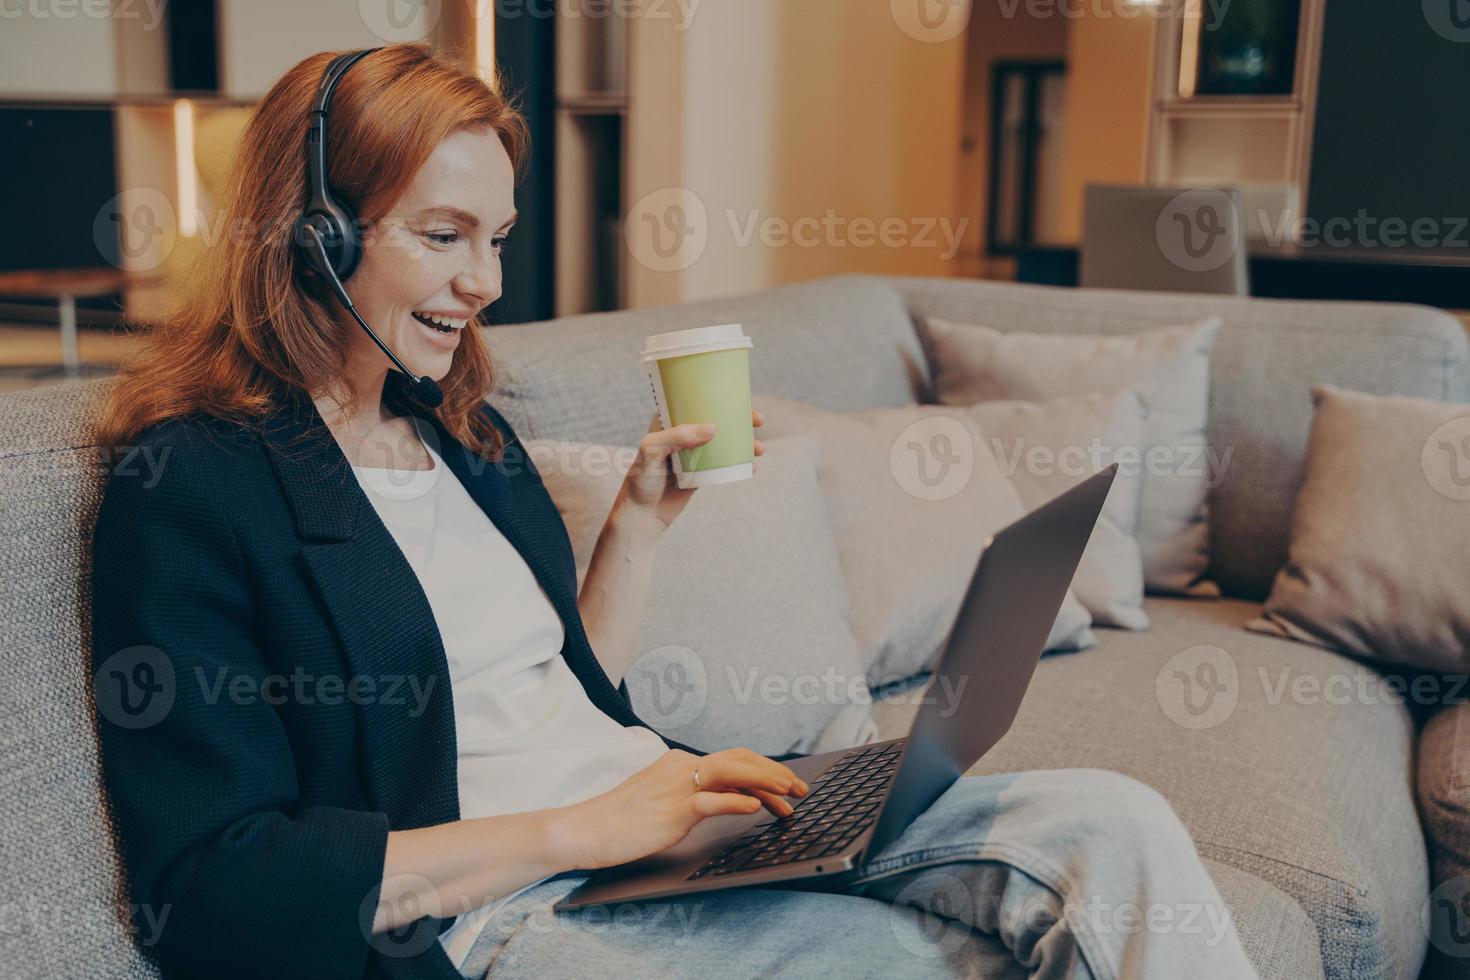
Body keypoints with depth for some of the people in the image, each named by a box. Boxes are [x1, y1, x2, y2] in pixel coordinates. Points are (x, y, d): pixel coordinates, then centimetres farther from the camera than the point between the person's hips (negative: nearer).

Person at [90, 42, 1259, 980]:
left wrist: (643, 514, 8)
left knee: (1111, 825, -12)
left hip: (669, 813, 7)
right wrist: (583, 828, -18)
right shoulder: (191, 486, -8)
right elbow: (221, 886, -14)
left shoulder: (465, 429, 15)